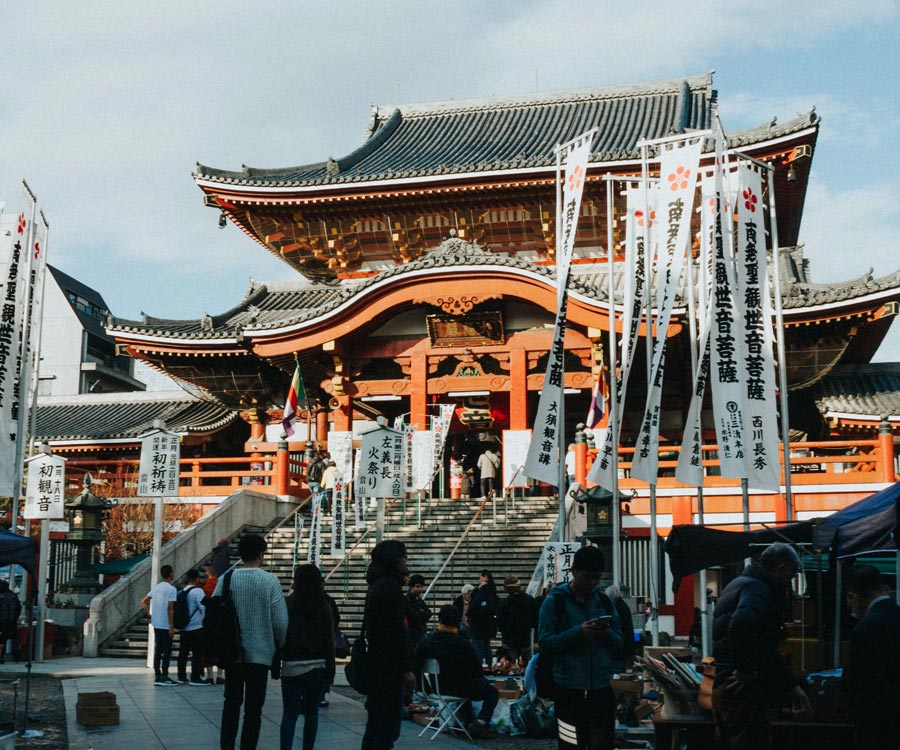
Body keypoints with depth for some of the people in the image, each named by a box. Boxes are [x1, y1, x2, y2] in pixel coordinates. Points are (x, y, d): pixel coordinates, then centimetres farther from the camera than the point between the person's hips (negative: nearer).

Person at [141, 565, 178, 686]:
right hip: (166, 626, -7)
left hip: (156, 625, 7)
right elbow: (170, 608, -17)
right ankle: (164, 677, 0)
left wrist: (150, 615, 14)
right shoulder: (171, 589, -12)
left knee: (157, 650, 10)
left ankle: (158, 676, 12)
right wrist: (172, 626, -14)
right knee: (167, 651, 0)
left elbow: (143, 602, 12)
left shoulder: (156, 588, 11)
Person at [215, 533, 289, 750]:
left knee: (231, 702, 15)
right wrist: (279, 645, 8)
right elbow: (281, 621, -11)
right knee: (253, 707, 7)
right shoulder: (270, 581, -9)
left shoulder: (227, 579, -3)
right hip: (260, 653, -2)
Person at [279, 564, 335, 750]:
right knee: (312, 713, 12)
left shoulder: (288, 604, -6)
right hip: (318, 666, 2)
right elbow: (330, 641, 0)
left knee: (290, 713, 2)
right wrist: (330, 671, 5)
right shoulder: (324, 606, 0)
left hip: (292, 666, -2)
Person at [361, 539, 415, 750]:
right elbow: (396, 632, -21)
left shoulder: (376, 586, 15)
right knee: (388, 725, -5)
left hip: (376, 663, 10)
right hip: (389, 667, -10)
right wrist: (406, 668, -19)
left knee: (375, 720, 17)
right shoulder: (390, 587, -16)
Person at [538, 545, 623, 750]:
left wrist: (608, 633, -11)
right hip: (569, 689, -3)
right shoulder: (555, 601, -2)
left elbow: (619, 644, 11)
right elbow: (545, 643, -8)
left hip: (602, 687, 3)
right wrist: (578, 632, -20)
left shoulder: (605, 601, 10)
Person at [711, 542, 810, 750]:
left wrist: (792, 687, 30)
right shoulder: (758, 589, -10)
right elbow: (741, 624, -35)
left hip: (723, 687, 10)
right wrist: (745, 672, -23)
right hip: (742, 692, -10)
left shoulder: (741, 584, 22)